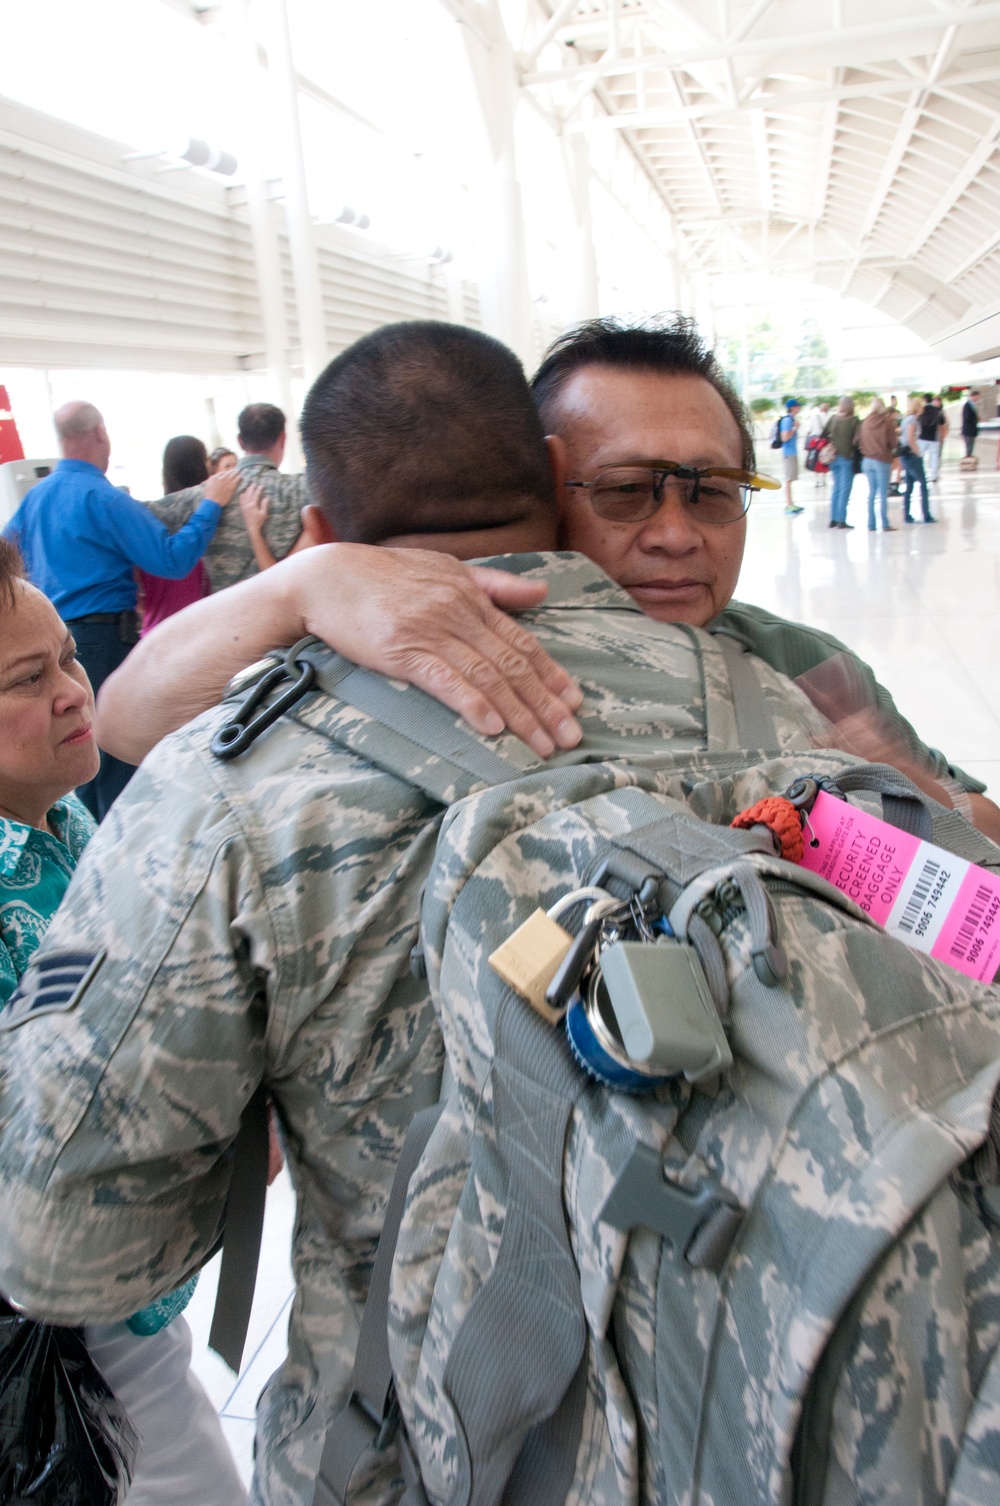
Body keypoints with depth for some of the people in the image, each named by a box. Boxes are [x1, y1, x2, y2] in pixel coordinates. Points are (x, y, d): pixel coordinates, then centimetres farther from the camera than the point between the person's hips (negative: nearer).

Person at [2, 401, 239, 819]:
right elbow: (173, 560, -20)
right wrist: (210, 505, -12)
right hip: (103, 639, -8)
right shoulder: (103, 497, -16)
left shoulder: (36, 495, 8)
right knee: (119, 753, -1)